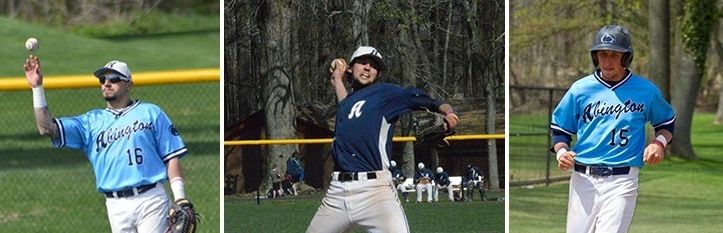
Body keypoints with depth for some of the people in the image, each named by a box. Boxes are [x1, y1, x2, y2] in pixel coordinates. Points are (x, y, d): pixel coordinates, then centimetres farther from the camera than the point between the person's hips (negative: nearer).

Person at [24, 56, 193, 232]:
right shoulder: (91, 122, 15)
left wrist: (179, 198, -5)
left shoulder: (150, 113, 10)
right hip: (117, 206, 3)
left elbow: (171, 156, 5)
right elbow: (47, 128, 6)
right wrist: (37, 88, -1)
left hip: (150, 200, -3)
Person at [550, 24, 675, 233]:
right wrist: (561, 152, -7)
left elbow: (667, 122, 19)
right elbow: (559, 129, 13)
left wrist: (659, 142, -1)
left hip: (622, 182, -2)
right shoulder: (580, 89, 7)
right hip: (583, 179, 2)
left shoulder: (645, 91, 5)